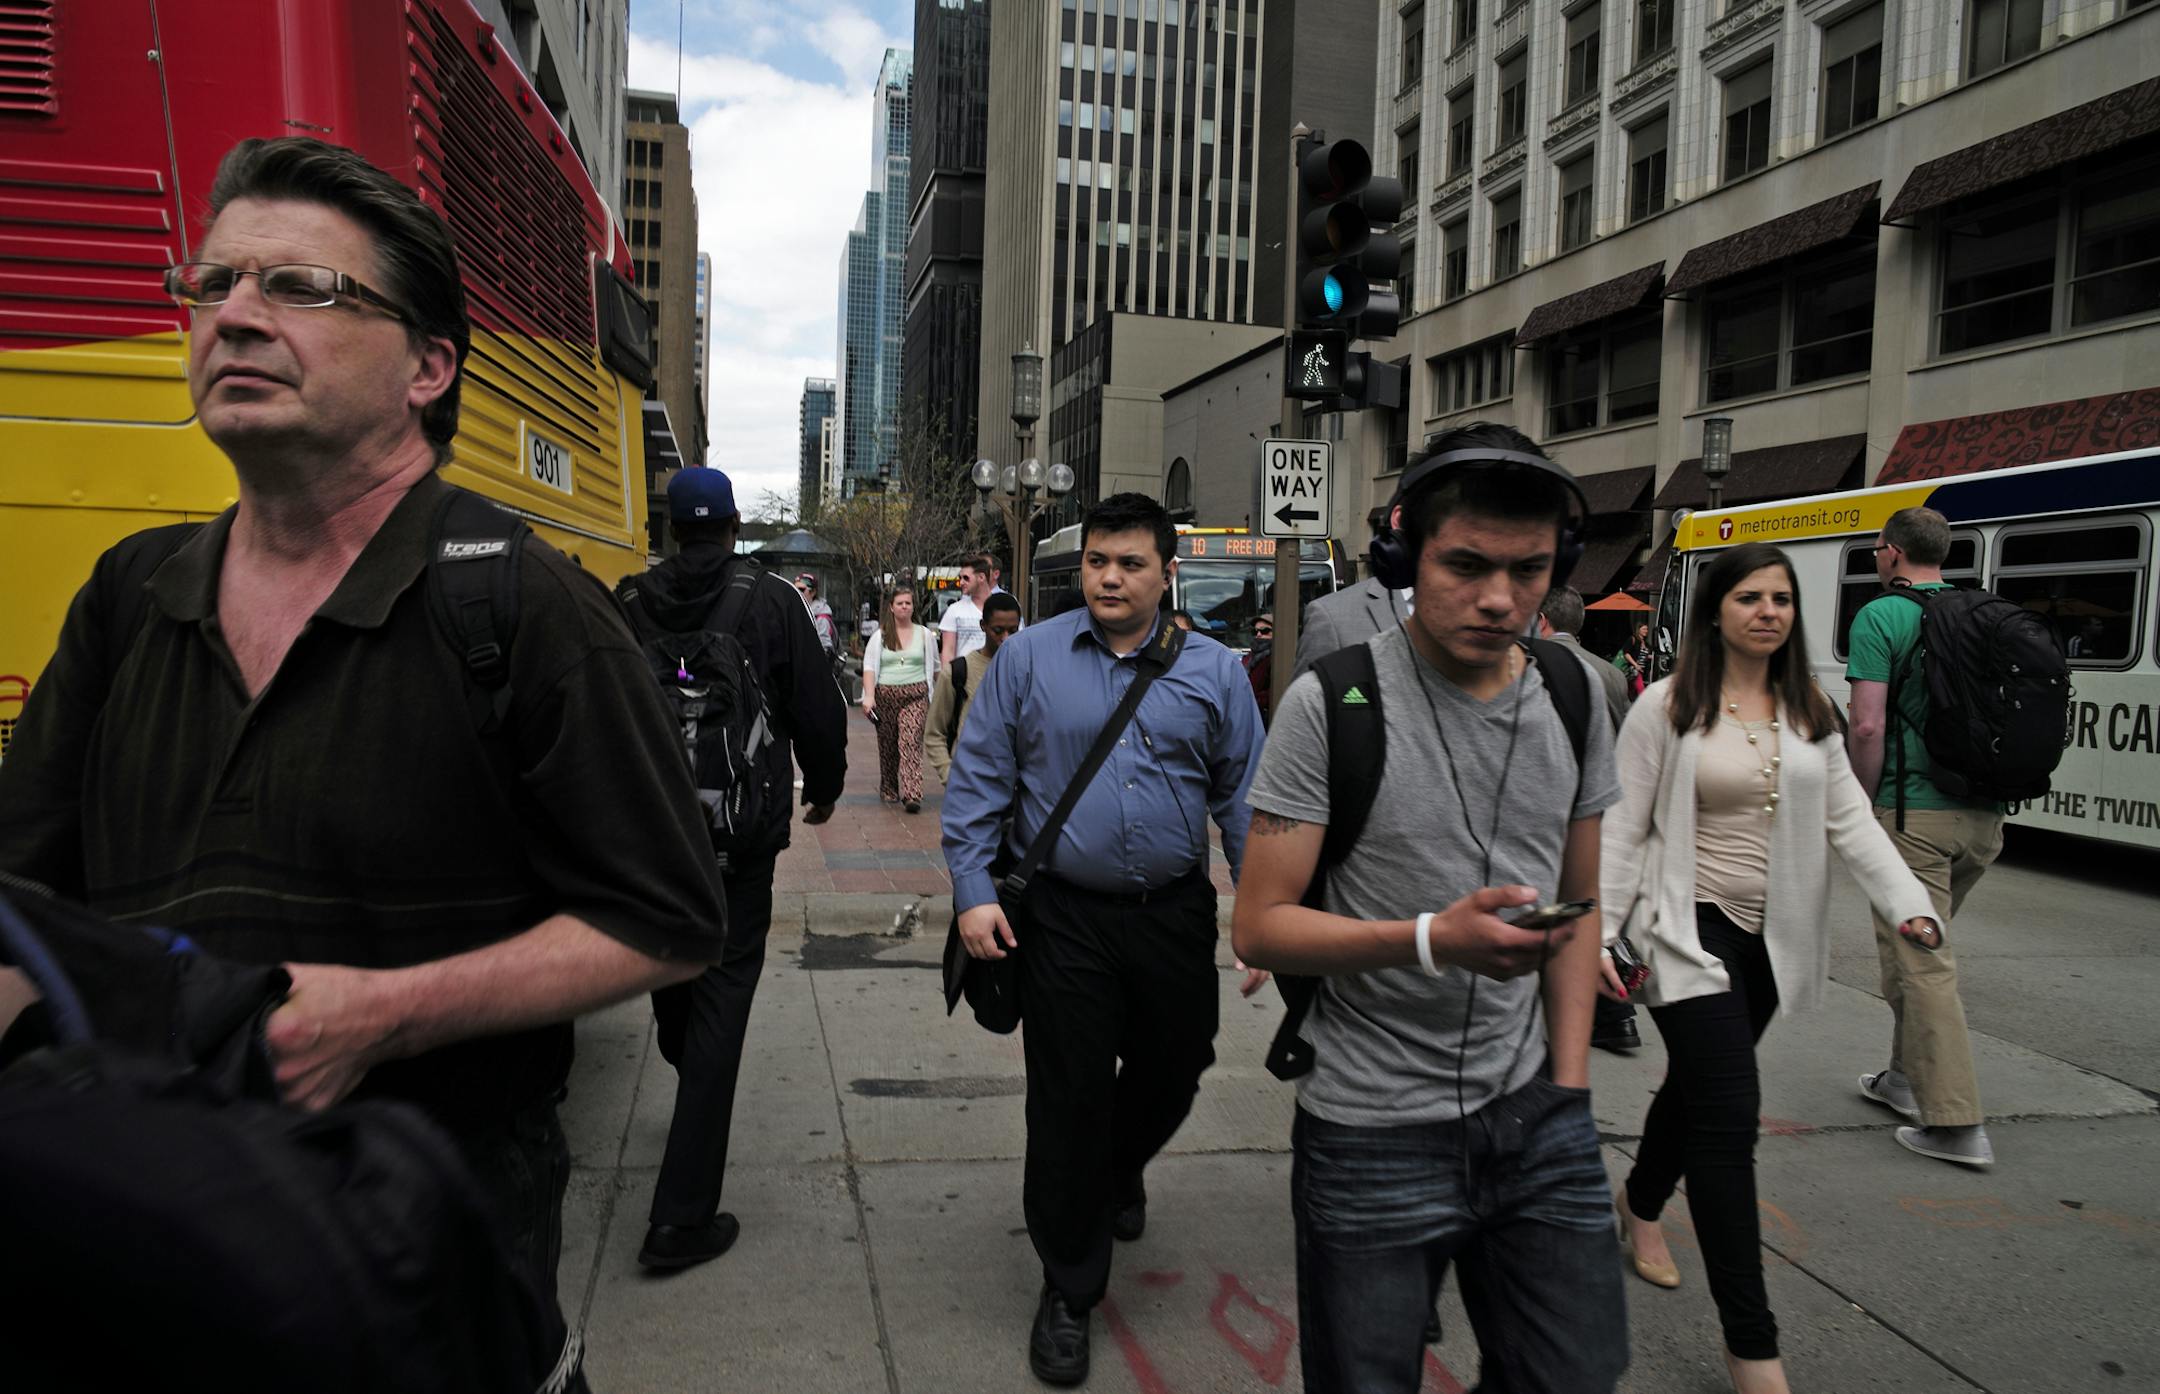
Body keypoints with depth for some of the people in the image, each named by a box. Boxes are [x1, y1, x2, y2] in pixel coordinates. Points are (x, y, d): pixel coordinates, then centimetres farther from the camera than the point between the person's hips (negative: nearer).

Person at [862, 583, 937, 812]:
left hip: (915, 696, -1)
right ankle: (888, 791, 25)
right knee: (887, 746, 9)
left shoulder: (924, 634, 9)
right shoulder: (880, 636, 7)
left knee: (911, 742, -15)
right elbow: (869, 667, 1)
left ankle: (912, 794, -22)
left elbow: (936, 667, 15)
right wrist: (869, 696, -11)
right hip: (885, 695, 1)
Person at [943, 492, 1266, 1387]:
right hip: (1063, 917, -2)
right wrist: (973, 893, -9)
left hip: (1175, 913, 2)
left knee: (1172, 1073, 17)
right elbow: (978, 782, -1)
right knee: (1068, 1099, 3)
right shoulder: (1027, 658, -2)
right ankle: (1068, 1289, 22)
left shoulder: (1212, 671, 2)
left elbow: (1244, 799, 3)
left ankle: (1120, 1171, 53)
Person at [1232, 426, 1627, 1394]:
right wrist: (1432, 940, -26)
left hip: (1537, 1126, 5)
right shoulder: (1329, 705, -12)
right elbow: (1261, 927, -12)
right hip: (1371, 1135, -4)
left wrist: (1569, 1083, 5)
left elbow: (1578, 907, 12)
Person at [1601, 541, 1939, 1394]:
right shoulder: (1666, 707, -9)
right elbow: (1622, 830, -8)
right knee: (1730, 1114, -12)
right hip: (1691, 930, -6)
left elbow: (1849, 820, 3)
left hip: (1770, 937, 6)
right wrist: (1597, 933, -13)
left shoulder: (1810, 714, 6)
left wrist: (1909, 903, -11)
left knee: (1696, 1087, 20)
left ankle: (1642, 1206, 49)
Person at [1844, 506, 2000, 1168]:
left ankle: (1957, 1123, -3)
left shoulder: (1880, 617, -9)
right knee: (1924, 946, 22)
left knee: (1919, 961, -3)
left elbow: (1867, 726, -17)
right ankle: (1907, 1076, 33)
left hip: (1914, 812, -7)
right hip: (1984, 816, 7)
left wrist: (1862, 807, -6)